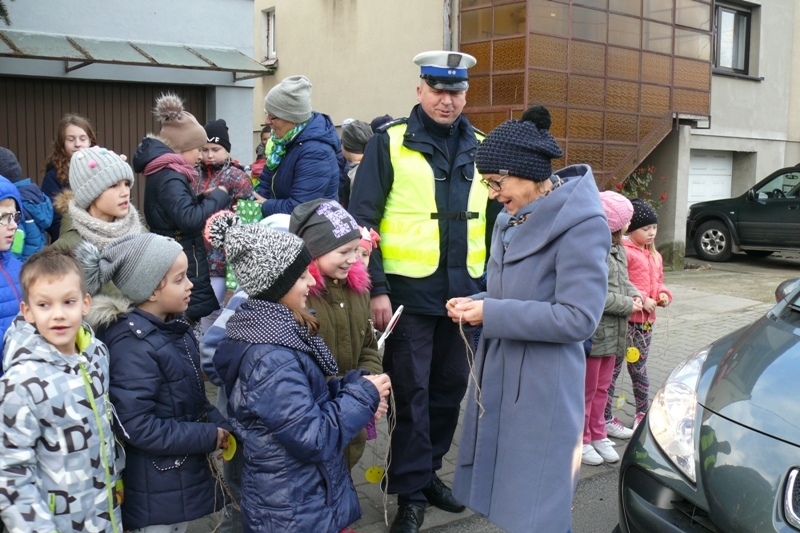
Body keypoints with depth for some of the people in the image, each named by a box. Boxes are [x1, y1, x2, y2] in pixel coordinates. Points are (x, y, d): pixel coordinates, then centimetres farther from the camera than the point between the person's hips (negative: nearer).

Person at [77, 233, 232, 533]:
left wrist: (219, 425, -4)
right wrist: (209, 437, -21)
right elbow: (136, 427, -27)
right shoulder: (134, 346, -24)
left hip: (185, 475, 8)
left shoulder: (174, 327, 3)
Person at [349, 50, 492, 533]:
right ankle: (412, 493, 16)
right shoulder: (391, 143, -5)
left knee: (450, 387, 14)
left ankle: (428, 471, 33)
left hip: (463, 292, 5)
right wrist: (377, 289, -13)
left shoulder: (480, 148, 8)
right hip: (409, 291, -4)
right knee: (413, 393, 2)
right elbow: (362, 219, -8)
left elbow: (494, 218, 14)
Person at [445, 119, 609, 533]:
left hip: (544, 385, -8)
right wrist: (478, 303, -1)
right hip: (498, 373, 8)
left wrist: (492, 314, -20)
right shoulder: (512, 218, 9)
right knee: (505, 496, 17)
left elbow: (578, 318, -22)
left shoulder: (580, 224, -17)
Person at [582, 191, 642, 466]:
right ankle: (582, 440, 18)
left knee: (602, 387, 19)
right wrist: (628, 305, -16)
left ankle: (598, 435, 32)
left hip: (611, 333, 9)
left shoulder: (618, 249, 10)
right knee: (587, 389, 5)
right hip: (592, 333, -9)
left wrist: (635, 294, 2)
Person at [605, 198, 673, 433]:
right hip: (625, 319, -8)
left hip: (646, 320, 8)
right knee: (613, 368, 0)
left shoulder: (655, 256, 16)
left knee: (638, 368, 19)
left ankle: (643, 412, 31)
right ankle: (605, 418, 7)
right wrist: (641, 300, -20)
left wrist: (663, 294, 4)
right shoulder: (624, 252, -13)